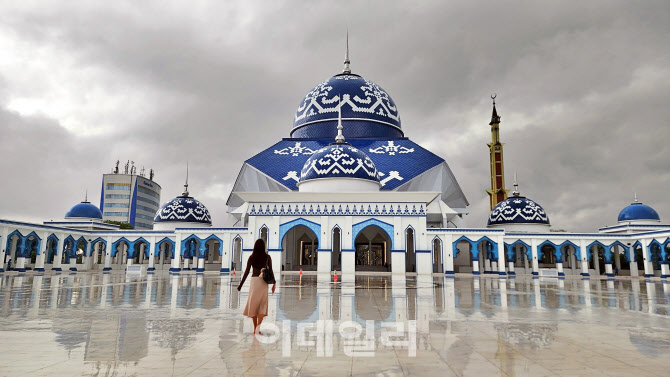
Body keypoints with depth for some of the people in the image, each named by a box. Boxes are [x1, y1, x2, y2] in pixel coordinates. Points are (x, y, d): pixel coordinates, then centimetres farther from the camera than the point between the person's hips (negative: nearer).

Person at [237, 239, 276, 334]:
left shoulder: (251, 257, 0)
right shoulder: (267, 257, 1)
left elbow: (246, 272, -2)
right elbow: (271, 271, 1)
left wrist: (240, 285, 3)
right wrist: (274, 284, 11)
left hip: (254, 280, 0)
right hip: (264, 281, 0)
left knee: (253, 304, 11)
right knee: (262, 305, 8)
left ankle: (255, 328, 11)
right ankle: (258, 325, -10)